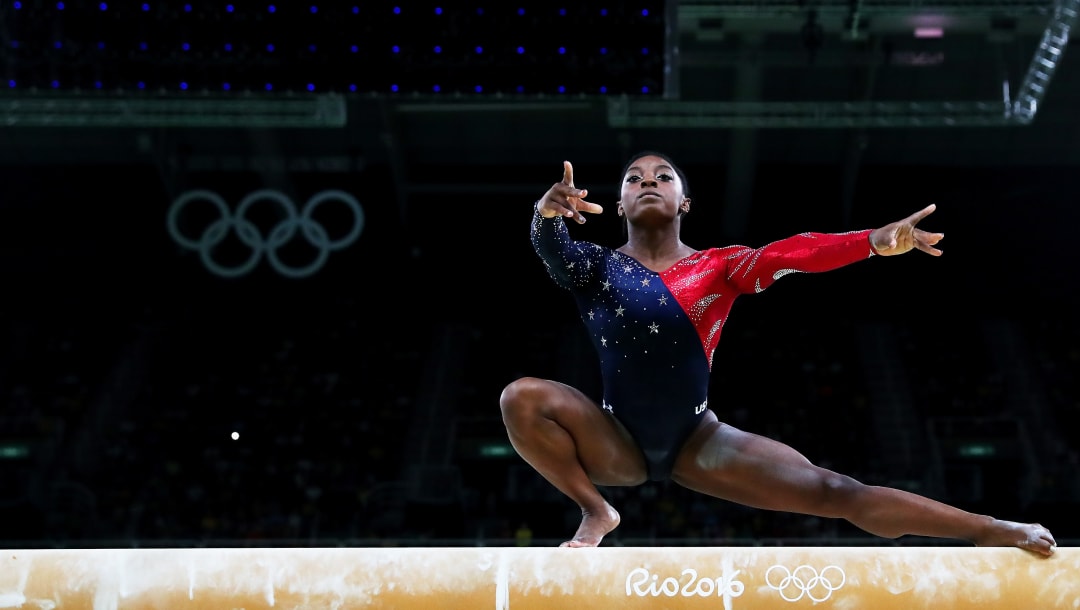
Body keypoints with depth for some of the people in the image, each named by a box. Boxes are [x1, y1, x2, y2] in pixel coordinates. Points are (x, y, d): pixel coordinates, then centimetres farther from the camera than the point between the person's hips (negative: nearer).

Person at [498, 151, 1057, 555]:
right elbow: (548, 245, -27)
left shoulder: (719, 266, -3)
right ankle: (596, 513, -9)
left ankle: (989, 532, -8)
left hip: (698, 443, 0)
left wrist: (874, 241, -40)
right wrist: (549, 210, -53)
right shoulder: (596, 267, -5)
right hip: (616, 444, 0)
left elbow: (785, 255, -22)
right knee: (522, 398, -27)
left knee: (830, 491, -12)